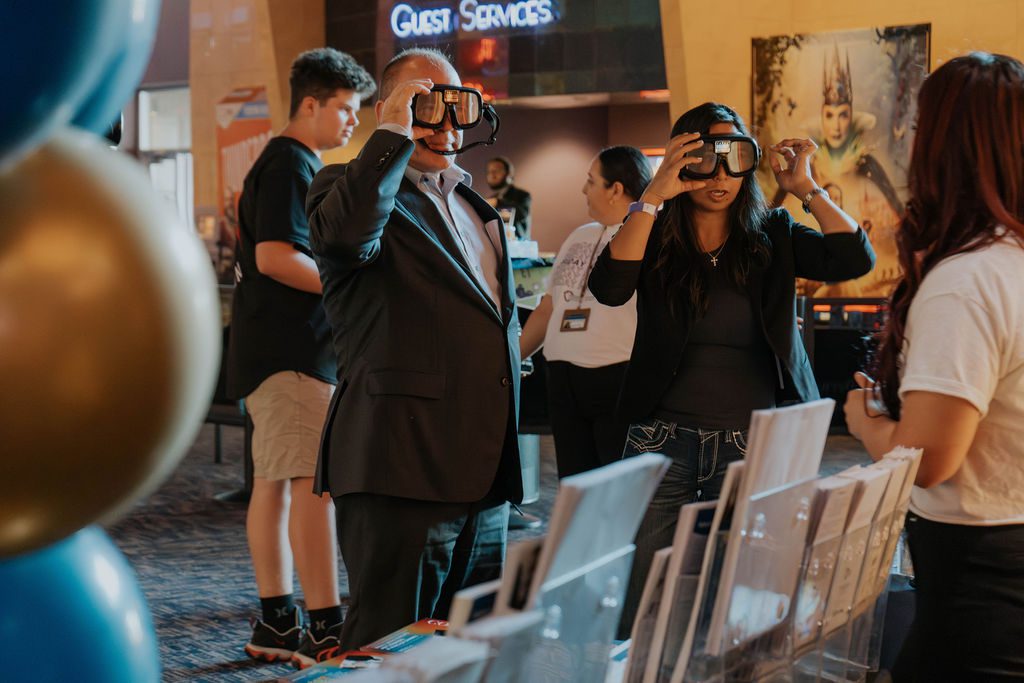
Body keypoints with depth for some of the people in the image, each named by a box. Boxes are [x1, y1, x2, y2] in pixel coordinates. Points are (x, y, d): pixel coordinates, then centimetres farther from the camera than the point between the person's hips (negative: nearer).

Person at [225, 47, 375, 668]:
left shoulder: (301, 166, 22)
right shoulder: (289, 164, -10)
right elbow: (274, 257, -20)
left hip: (290, 347, 11)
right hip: (291, 349, -11)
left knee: (276, 480, 10)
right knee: (315, 480, -12)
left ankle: (275, 622, 14)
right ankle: (326, 628, -11)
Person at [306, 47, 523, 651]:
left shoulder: (473, 204, 21)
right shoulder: (349, 188, -3)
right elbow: (346, 233, -29)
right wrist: (396, 136, -18)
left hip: (488, 476, 8)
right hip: (405, 468, -8)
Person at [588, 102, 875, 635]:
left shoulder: (773, 236, 4)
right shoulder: (655, 235, 0)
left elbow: (855, 260, -8)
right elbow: (609, 288, -20)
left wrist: (806, 189, -10)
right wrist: (654, 196, -22)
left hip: (752, 446, 1)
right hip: (664, 440, -1)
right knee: (638, 613, 1)